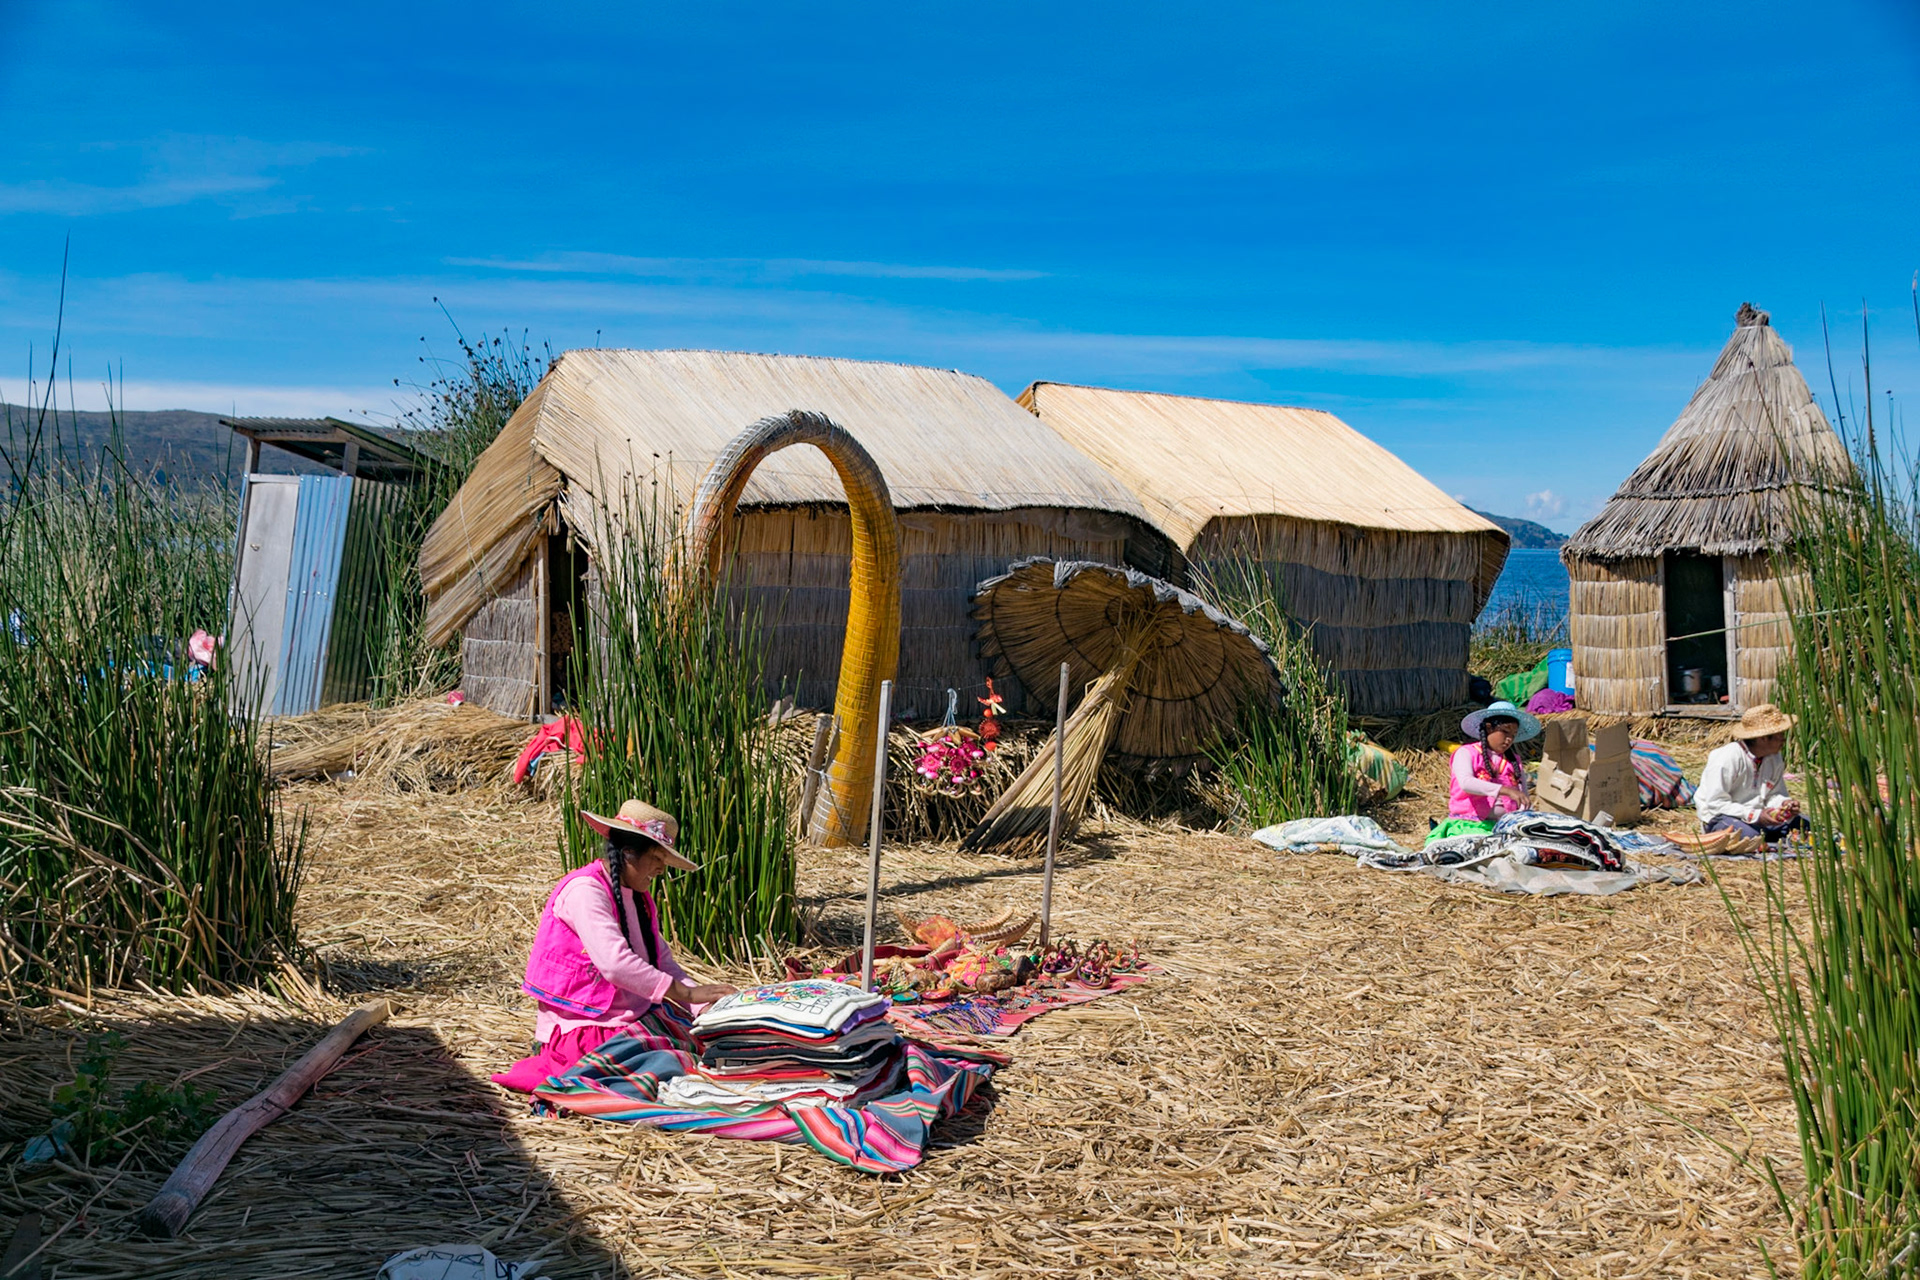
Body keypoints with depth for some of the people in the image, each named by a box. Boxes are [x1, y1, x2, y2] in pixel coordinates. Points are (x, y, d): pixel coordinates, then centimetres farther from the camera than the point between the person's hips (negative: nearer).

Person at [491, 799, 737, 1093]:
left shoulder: (639, 898, 14)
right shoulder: (584, 890, -15)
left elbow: (663, 962, 9)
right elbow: (616, 964, -26)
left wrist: (707, 1003, -7)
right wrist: (687, 993, -24)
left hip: (635, 1017, 9)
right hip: (580, 1028, -9)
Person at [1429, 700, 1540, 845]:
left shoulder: (1514, 761, 18)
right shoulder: (1466, 753, 2)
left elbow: (1523, 800, 13)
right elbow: (1466, 783, -18)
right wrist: (1505, 790, -30)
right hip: (1467, 825, -4)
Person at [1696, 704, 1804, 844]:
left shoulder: (1776, 757, 4)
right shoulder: (1727, 758, -21)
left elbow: (1774, 795, 11)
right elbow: (1716, 803, -22)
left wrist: (1785, 803, -14)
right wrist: (1755, 815, -29)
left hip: (1758, 815, 7)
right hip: (1721, 816, -7)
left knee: (1804, 824, -7)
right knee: (1750, 837, -36)